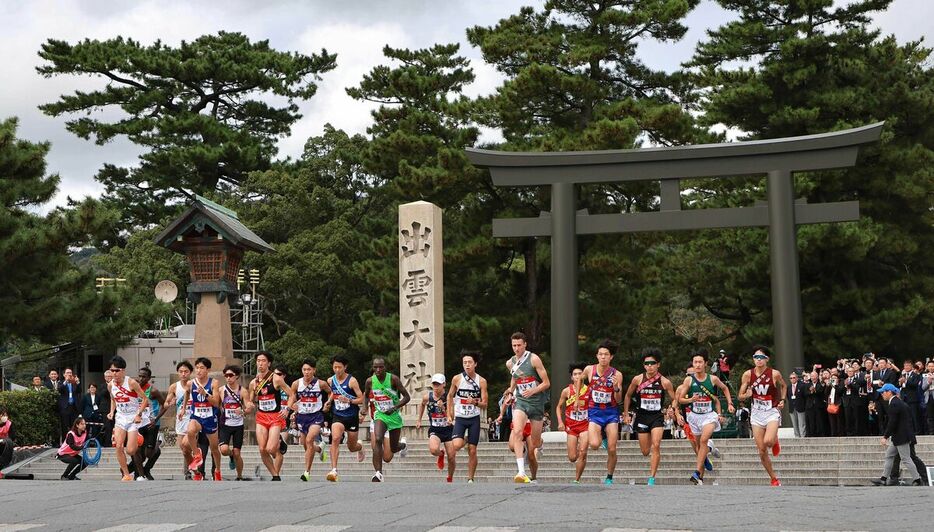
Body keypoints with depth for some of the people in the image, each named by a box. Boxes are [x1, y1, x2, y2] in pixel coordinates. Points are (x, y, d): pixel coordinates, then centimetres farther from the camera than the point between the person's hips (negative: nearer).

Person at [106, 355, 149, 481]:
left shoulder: (131, 383, -16)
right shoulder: (111, 385, 0)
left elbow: (145, 399, -10)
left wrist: (139, 414, -17)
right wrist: (112, 412, 4)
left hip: (133, 418, -4)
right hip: (120, 417, 4)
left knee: (130, 451, -10)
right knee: (118, 446, -13)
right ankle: (126, 475, -2)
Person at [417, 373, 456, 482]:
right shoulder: (427, 397, -6)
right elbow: (422, 405, 19)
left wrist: (443, 408, -30)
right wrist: (419, 419, 22)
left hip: (448, 429, 0)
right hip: (434, 430, 0)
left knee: (452, 458, 1)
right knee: (433, 450, -30)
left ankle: (450, 478, 30)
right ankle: (441, 454, 9)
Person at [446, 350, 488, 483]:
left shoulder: (481, 381, -3)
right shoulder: (457, 379, -3)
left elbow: (485, 404, -1)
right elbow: (450, 396, 12)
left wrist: (475, 403, -22)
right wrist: (449, 415, 9)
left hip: (474, 418, 0)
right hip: (459, 418, 0)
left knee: (472, 451, 1)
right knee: (456, 445, -20)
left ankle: (470, 479, 12)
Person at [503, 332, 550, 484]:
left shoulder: (534, 359, -8)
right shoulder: (510, 363, 6)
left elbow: (547, 383, -8)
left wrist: (533, 391, -22)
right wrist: (510, 391, 13)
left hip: (536, 402, -2)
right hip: (520, 401, 2)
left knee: (535, 443, 4)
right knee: (517, 432, -27)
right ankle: (521, 472, -34)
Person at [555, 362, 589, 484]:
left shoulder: (589, 390, 0)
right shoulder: (567, 391, -1)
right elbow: (558, 407, 8)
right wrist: (560, 422, -3)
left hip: (585, 425, 0)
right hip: (571, 426, 0)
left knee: (583, 453, -16)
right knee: (572, 458, -2)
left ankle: (577, 480, -4)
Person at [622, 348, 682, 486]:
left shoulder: (665, 382, -6)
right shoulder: (637, 379, -4)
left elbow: (673, 399, 7)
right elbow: (628, 396, 9)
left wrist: (677, 414, -6)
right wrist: (626, 414, 6)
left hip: (657, 417, -1)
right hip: (642, 416, 1)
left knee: (655, 446, -20)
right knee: (645, 452, 5)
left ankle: (652, 478, -13)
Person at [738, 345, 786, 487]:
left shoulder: (774, 374, -10)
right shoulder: (748, 374, -5)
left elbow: (783, 385, 14)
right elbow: (740, 396, 1)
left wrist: (782, 400, 2)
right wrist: (747, 395, -20)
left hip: (772, 412, -2)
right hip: (756, 413, 3)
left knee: (768, 441, -27)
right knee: (761, 451, 2)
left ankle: (775, 440, 11)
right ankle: (774, 479, 19)